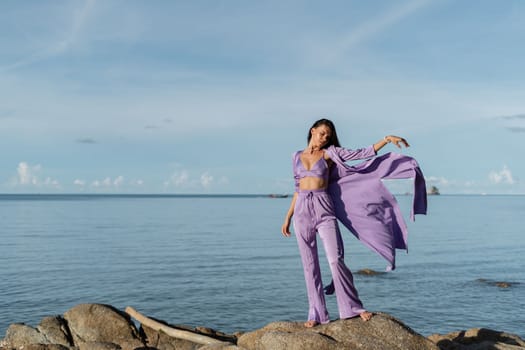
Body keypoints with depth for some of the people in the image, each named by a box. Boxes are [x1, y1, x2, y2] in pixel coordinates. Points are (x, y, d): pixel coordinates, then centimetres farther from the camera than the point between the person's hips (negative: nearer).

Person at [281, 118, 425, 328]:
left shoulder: (330, 153, 4)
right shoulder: (297, 156, 14)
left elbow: (361, 154, -4)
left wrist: (387, 139, -13)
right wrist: (288, 217, 16)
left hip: (324, 210, -3)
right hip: (302, 210, 3)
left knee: (335, 260, -12)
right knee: (309, 265, 4)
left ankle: (353, 307, 2)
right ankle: (316, 314, 13)